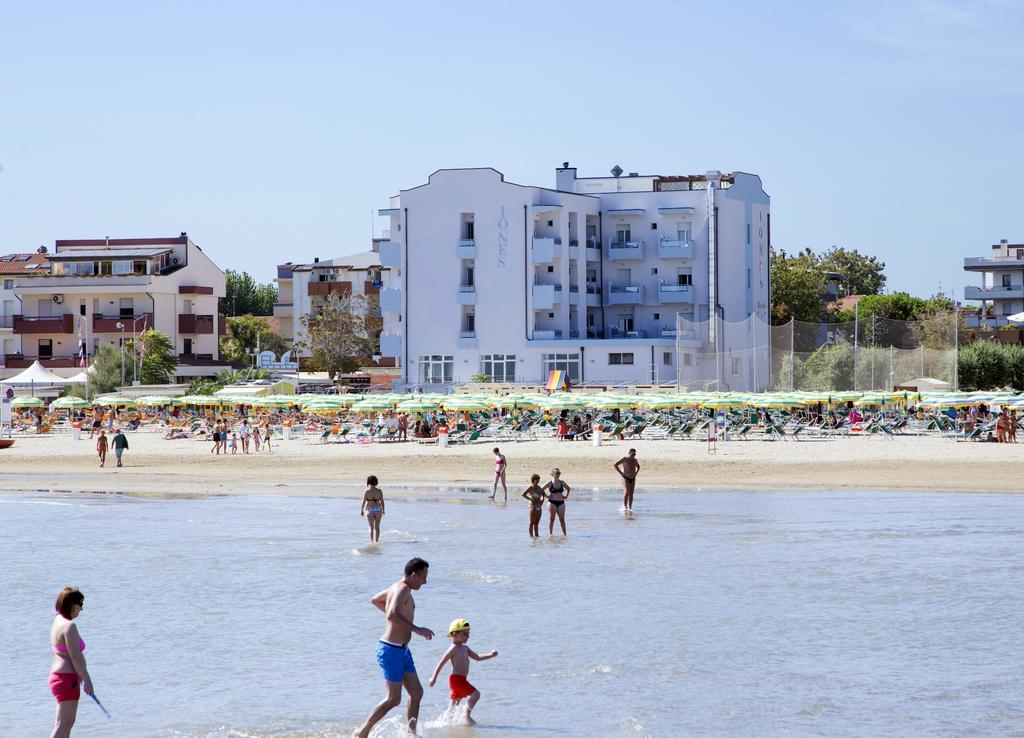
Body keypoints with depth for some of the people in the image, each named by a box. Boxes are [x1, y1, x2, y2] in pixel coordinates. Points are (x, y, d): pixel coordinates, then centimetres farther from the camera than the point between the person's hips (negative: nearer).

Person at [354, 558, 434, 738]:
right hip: (391, 650, -10)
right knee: (393, 699, -7)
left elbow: (375, 600, 31)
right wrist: (417, 629, -30)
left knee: (416, 693, 8)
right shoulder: (402, 590, -17)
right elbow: (392, 615, -33)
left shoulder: (398, 588, 13)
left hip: (402, 650, 10)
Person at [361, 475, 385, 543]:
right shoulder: (379, 491, -2)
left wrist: (361, 511, 3)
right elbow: (382, 502, 2)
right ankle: (377, 541, 21)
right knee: (377, 527, 14)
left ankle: (371, 541, -15)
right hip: (378, 510, 3)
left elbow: (363, 502, -7)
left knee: (371, 527, -1)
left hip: (370, 510, -3)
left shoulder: (366, 491, -9)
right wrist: (383, 510, 14)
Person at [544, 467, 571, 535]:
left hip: (561, 502, 3)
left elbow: (568, 488, 26)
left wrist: (566, 496, 14)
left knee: (562, 519, 2)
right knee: (552, 518, -1)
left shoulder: (562, 483, 8)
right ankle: (550, 533, 3)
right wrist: (546, 496, -3)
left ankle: (564, 533, 3)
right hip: (552, 502, -3)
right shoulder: (550, 483, -3)